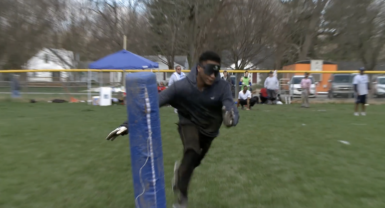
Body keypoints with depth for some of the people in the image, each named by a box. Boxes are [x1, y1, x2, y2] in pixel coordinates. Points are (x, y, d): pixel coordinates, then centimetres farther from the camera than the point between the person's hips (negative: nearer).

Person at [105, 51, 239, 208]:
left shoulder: (222, 87, -27)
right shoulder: (181, 87, -31)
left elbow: (231, 108, -36)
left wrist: (231, 119, -62)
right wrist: (128, 124, -38)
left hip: (209, 129, 3)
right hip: (189, 123, -3)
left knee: (192, 162, 15)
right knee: (192, 153, -29)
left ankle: (180, 171, 52)